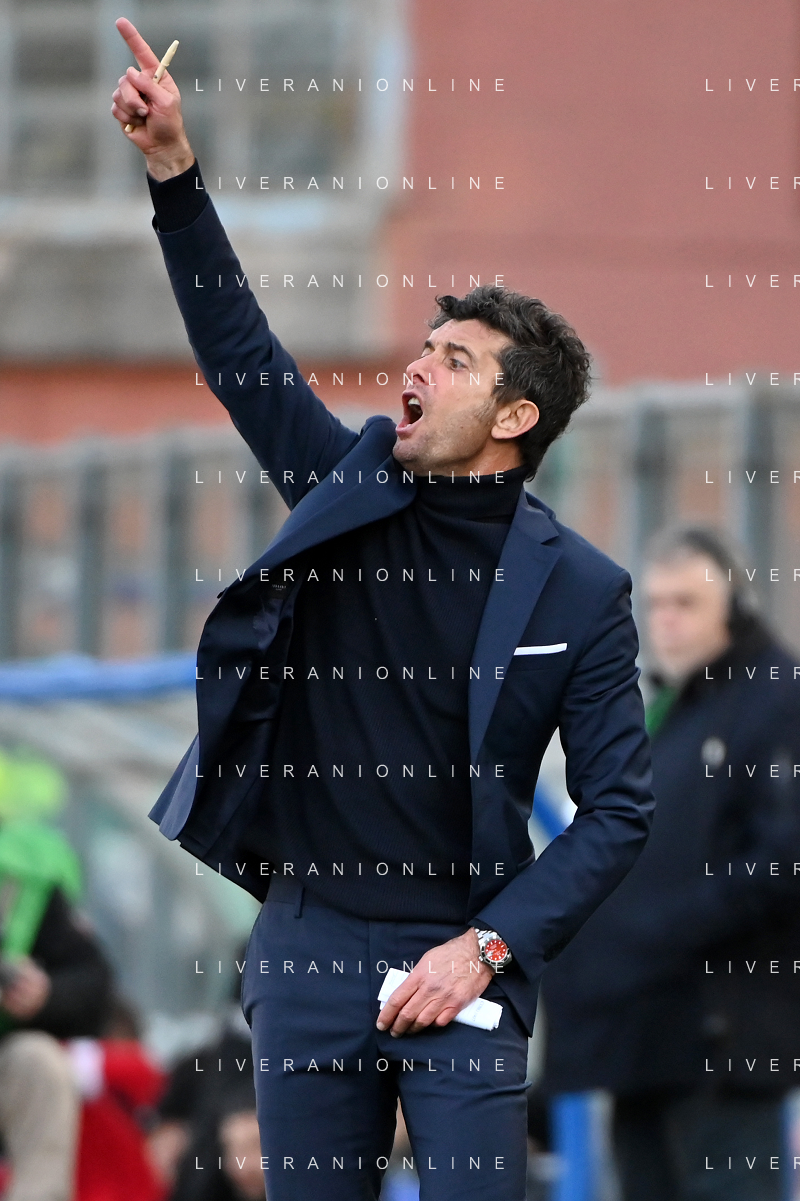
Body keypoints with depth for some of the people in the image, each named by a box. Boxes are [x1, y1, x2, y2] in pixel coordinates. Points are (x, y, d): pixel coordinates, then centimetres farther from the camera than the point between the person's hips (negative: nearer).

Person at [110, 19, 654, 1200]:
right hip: (308, 945, 3)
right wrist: (173, 170, -4)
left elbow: (618, 808, -4)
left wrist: (488, 947, -13)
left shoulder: (579, 590, -4)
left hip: (458, 960, -3)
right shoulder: (350, 489, 5)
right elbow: (238, 344, 5)